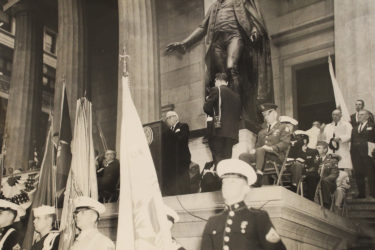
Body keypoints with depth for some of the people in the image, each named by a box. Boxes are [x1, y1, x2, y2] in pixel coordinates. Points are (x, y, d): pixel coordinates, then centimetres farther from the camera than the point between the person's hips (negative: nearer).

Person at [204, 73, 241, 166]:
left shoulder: (216, 90, -1)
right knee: (227, 158, 9)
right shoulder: (236, 95, 15)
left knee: (218, 158, -6)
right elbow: (238, 114, 16)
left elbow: (207, 108, -4)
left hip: (219, 130, -6)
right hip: (232, 132, 6)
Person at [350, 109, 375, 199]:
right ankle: (361, 193, 13)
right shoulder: (355, 128, 20)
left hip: (367, 153, -5)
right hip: (356, 154, 5)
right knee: (358, 174, 6)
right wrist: (352, 152, 7)